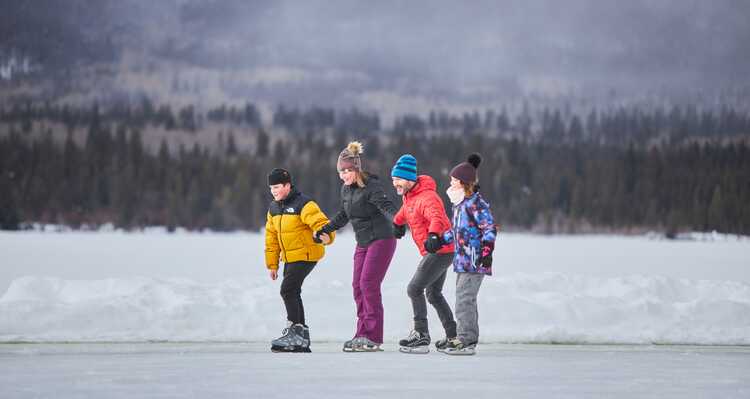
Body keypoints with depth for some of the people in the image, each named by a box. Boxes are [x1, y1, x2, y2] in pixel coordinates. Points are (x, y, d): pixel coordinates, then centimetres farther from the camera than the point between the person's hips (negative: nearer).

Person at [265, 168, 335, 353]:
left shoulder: (303, 204, -16)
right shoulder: (273, 209, 10)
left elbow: (320, 222, -25)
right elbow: (271, 238, 16)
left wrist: (326, 236, -47)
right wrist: (272, 264, 14)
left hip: (306, 255, -9)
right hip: (290, 258, 9)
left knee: (288, 289, -19)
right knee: (292, 294, 9)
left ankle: (293, 331, -13)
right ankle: (302, 338, 16)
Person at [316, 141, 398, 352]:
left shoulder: (371, 186, -16)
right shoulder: (346, 189, 8)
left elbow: (387, 206, -30)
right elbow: (344, 215, 23)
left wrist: (395, 222, -50)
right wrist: (325, 230, 26)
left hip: (381, 240, -9)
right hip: (363, 243, 9)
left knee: (368, 284, -14)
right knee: (358, 287, 4)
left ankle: (373, 337, -12)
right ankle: (362, 335, 9)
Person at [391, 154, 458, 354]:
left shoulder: (426, 197, -23)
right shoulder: (408, 195, 8)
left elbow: (437, 218, -42)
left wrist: (433, 235, -60)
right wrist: (398, 224, 48)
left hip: (440, 250, -11)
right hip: (435, 251, 11)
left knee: (414, 289, -15)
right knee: (434, 294, 20)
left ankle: (421, 336, -13)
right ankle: (452, 335, 27)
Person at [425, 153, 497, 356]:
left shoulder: (476, 203, -13)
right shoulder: (460, 203, 16)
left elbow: (490, 228, -16)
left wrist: (486, 250, -23)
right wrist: (439, 241, 25)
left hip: (474, 262, -10)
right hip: (462, 261, 10)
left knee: (464, 300, -11)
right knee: (464, 300, 15)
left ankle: (466, 341, -9)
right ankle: (467, 338, 22)